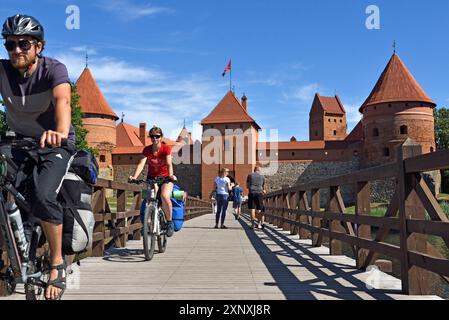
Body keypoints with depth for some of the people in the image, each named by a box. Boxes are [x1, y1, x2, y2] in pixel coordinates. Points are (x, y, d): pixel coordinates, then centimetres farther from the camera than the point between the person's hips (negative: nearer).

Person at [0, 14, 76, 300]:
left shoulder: (53, 69, -20)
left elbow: (62, 100, -38)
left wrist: (60, 132, -59)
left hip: (55, 145, -4)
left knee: (43, 196, -25)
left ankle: (58, 264, -7)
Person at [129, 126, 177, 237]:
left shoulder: (166, 148, -10)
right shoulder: (147, 149, -5)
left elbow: (169, 164, -23)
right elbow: (141, 164, -18)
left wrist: (170, 175, -43)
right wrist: (134, 177, -35)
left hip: (165, 177, -2)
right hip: (151, 178, 3)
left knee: (165, 196, -29)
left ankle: (169, 222, -9)